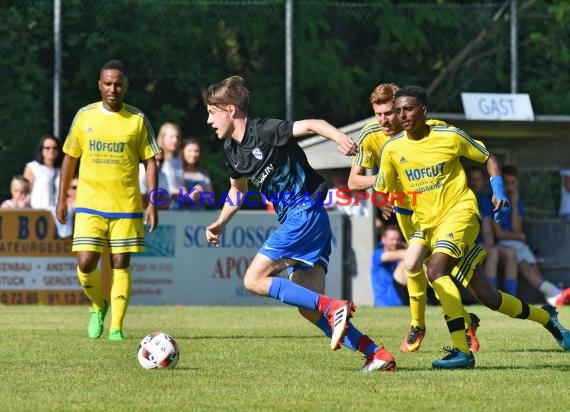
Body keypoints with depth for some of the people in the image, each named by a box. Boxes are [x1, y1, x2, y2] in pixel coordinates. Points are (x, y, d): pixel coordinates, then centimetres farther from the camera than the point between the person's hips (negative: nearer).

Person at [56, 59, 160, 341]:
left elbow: (150, 162, 2)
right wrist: (62, 199, 11)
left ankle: (116, 327, 5)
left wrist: (152, 204, -6)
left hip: (126, 206, -1)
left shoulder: (137, 120, 1)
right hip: (89, 204, 1)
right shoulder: (85, 116, 4)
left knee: (120, 265, -1)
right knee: (85, 263, -10)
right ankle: (98, 306, 18)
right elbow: (70, 157, 13)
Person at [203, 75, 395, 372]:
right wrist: (220, 224, 22)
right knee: (309, 308, 2)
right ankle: (377, 354, -1)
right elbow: (237, 189, 31)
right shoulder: (231, 149, 13)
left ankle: (334, 307, -20)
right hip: (293, 220, 9)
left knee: (254, 280, -14)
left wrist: (338, 137, -43)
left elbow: (310, 124, -24)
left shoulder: (265, 131, -13)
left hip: (305, 212, -9)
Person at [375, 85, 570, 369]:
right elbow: (381, 190, 8)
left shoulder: (449, 137, -6)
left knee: (435, 270, -30)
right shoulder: (392, 149, 1)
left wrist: (499, 193, -4)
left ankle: (461, 350, -29)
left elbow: (488, 158, 8)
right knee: (485, 296, 2)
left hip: (459, 210, -4)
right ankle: (545, 317, 26)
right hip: (426, 223, 4)